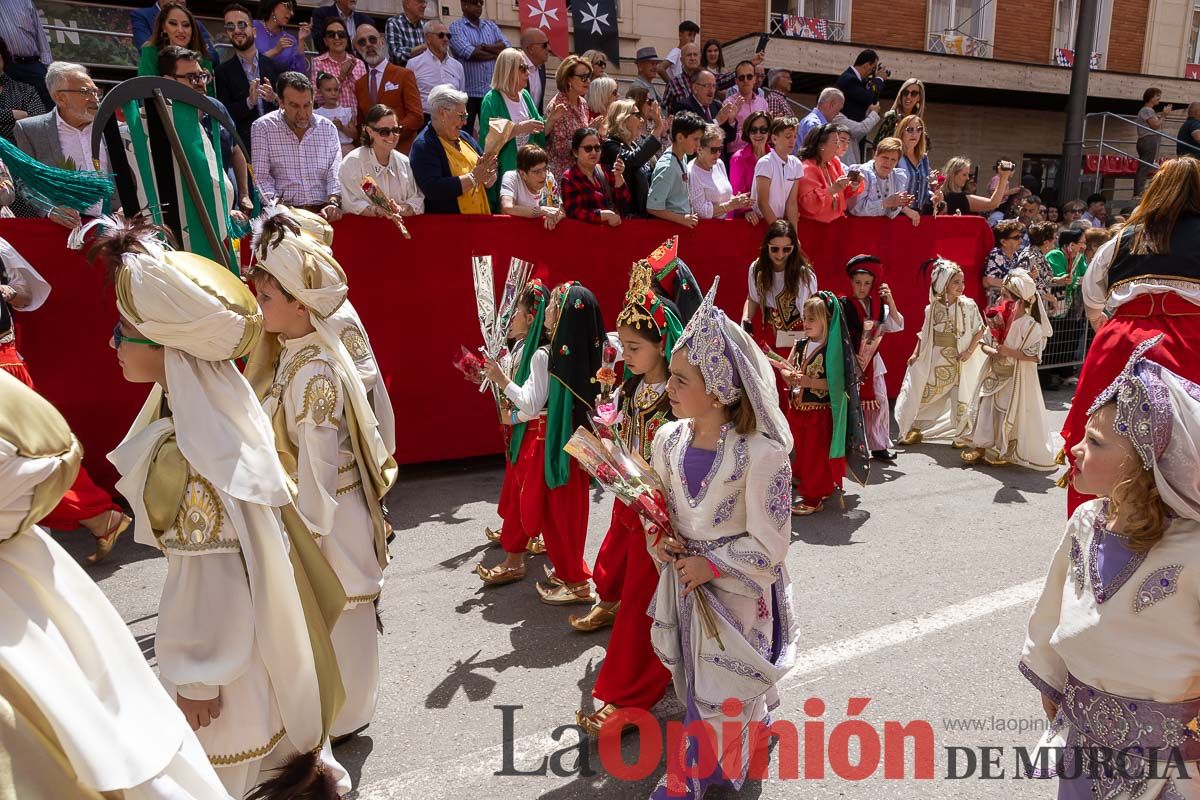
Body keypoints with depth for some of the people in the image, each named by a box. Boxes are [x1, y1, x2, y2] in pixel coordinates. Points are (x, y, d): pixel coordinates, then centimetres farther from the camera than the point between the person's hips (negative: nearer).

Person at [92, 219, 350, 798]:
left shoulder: (189, 456, -33)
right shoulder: (216, 396, -9)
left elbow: (207, 576, -25)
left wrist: (196, 677, -15)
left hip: (225, 622, -8)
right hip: (255, 596, 8)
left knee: (235, 724, 16)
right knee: (270, 695, 28)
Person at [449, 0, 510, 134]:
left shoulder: (490, 25, 15)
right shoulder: (456, 27, -2)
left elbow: (507, 47, 1)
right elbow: (469, 53, -17)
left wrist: (483, 46, -13)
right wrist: (497, 52, -5)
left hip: (491, 91, 5)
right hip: (468, 92, -5)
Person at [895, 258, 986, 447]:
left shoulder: (968, 306, -9)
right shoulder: (932, 307, -2)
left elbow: (980, 330, -5)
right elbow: (924, 333, 7)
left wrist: (970, 351, -13)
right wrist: (916, 353, 2)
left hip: (959, 360, -2)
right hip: (935, 360, 2)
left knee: (960, 397, 6)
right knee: (922, 394, 6)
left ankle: (961, 435, 23)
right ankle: (915, 431, 22)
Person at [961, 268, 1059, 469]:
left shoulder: (1030, 326, -16)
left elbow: (1034, 356, -19)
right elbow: (984, 343, 6)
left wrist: (1009, 351, -26)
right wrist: (993, 350, -15)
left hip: (1017, 379, -6)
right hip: (995, 375, 6)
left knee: (1011, 413, 1)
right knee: (986, 408, 7)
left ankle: (1006, 452, 15)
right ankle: (981, 446, 17)